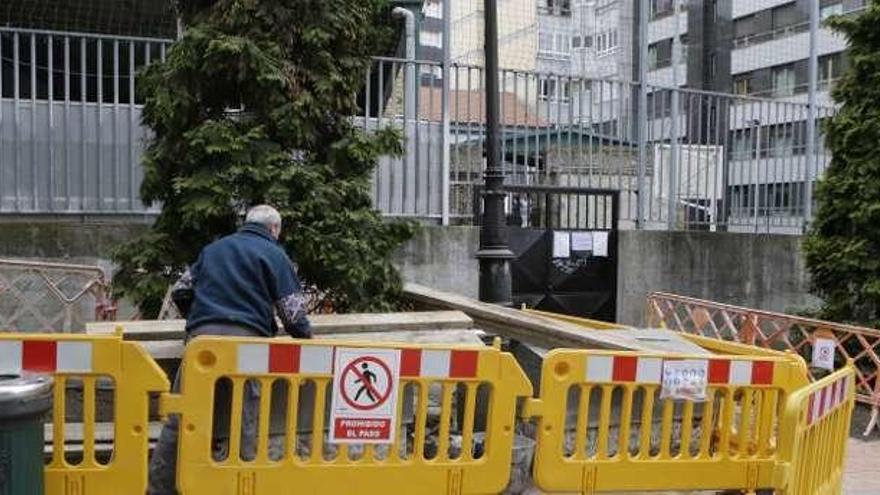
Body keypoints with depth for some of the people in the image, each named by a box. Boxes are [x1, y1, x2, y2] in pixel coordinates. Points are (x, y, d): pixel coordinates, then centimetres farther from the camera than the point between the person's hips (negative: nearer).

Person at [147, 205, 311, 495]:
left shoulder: (213, 248, 25)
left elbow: (180, 291, 26)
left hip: (202, 337, 3)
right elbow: (293, 313, 4)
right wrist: (306, 338, 22)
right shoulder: (274, 254, 11)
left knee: (180, 417, 3)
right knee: (247, 425, 2)